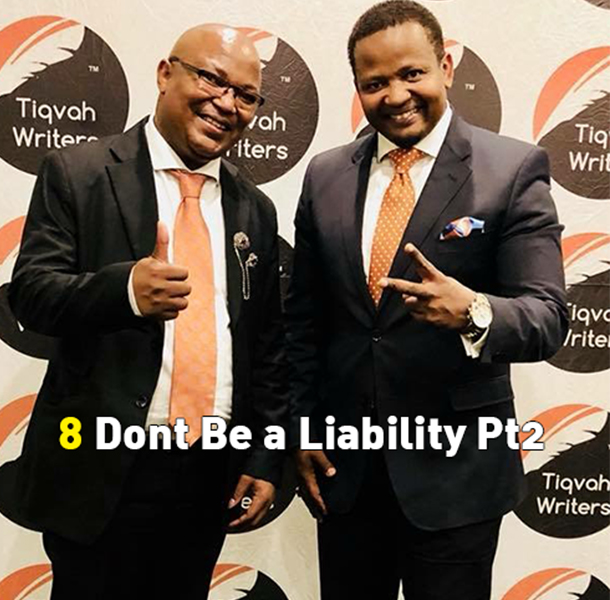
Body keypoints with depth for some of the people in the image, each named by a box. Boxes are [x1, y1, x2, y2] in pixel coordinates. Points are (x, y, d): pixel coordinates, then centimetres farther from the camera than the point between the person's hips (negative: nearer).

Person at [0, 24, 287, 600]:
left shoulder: (255, 209, 7)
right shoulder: (77, 174, -4)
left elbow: (267, 346, 9)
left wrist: (264, 460, 6)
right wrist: (126, 287, -30)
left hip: (210, 475, 4)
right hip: (99, 473, -3)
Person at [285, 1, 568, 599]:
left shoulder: (513, 168, -8)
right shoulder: (325, 175, 4)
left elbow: (546, 317, -13)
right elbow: (302, 319, 8)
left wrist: (472, 312, -33)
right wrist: (303, 430, 5)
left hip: (455, 467, -3)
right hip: (342, 463, 4)